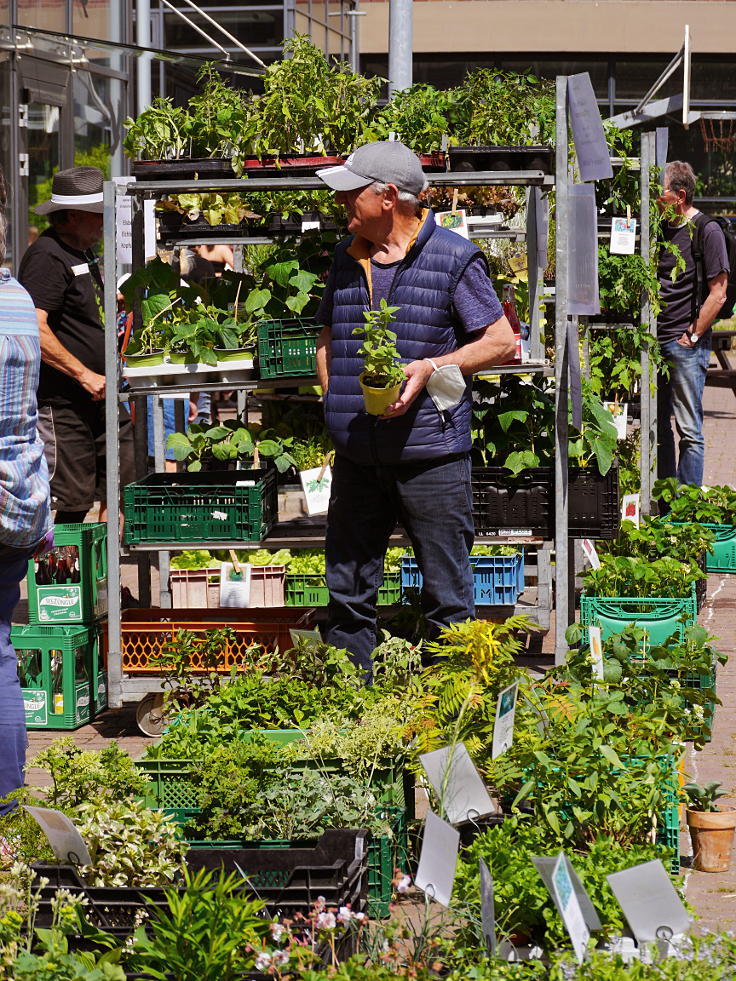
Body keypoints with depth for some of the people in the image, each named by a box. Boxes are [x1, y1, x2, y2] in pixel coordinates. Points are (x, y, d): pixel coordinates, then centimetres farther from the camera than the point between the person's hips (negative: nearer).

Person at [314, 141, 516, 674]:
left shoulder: (454, 258, -5)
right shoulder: (348, 258, 13)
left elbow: (502, 342, -3)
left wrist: (431, 367, -15)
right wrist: (337, 399, 7)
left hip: (431, 454, -6)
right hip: (356, 455, 6)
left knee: (448, 595, 1)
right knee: (348, 594, 10)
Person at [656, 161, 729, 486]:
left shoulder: (707, 231, -7)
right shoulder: (661, 229, 12)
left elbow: (717, 294, -9)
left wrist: (693, 336, -10)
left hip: (686, 346, -7)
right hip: (655, 341, 7)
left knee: (689, 429, -4)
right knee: (657, 425, 10)